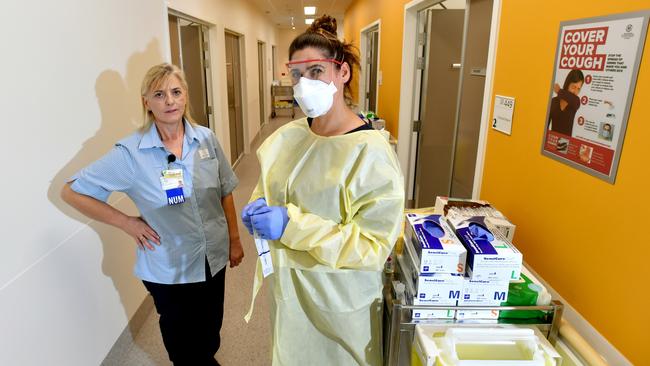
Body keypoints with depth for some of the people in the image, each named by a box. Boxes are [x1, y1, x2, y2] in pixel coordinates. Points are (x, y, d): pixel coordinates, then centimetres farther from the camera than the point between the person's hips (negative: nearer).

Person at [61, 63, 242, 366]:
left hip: (215, 257, 3)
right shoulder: (130, 152, -16)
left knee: (210, 333, 23)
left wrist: (234, 239, 7)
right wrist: (126, 223, -11)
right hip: (169, 270, -3)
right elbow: (71, 192, -8)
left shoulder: (206, 139, -6)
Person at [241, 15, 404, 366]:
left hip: (339, 297, -5)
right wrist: (260, 207, -11)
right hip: (287, 285, 6)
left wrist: (292, 225, -31)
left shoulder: (370, 151, -23)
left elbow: (373, 245, -25)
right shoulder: (288, 136, -4)